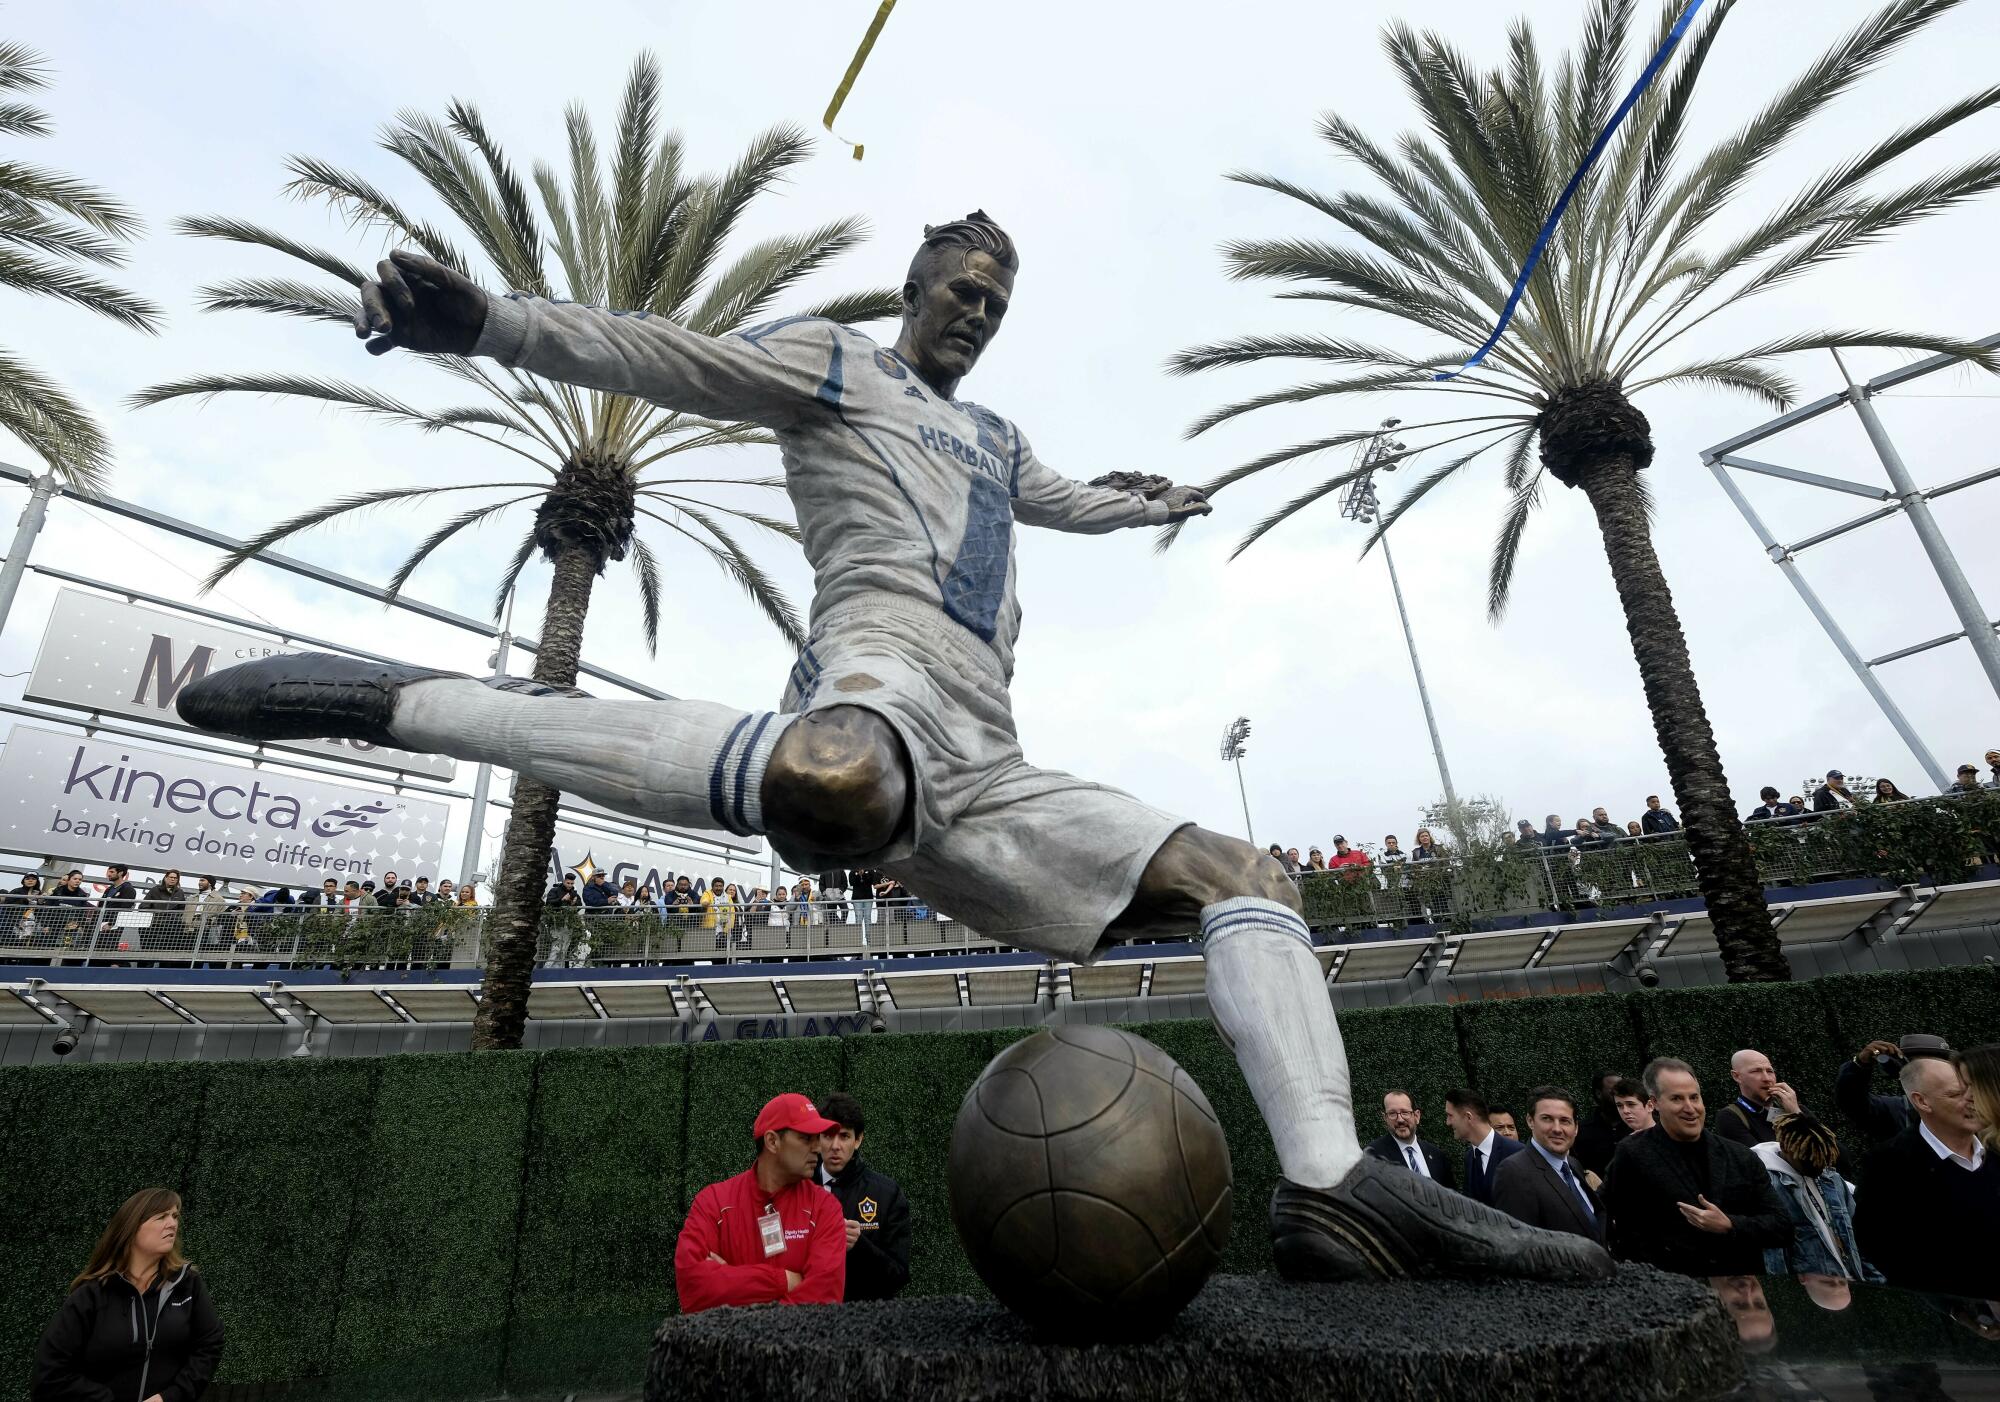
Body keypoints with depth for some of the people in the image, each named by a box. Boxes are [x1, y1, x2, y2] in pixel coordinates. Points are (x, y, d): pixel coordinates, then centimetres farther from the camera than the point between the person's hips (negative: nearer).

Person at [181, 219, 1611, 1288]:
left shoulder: (996, 436, 40)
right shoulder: (832, 359, 19)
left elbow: (1069, 500, 59)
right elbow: (663, 351, 5)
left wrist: (1158, 504, 75)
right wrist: (495, 321, -12)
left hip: (978, 767, 8)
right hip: (888, 662, -8)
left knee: (1243, 878, 3)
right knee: (832, 788, -46)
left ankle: (1336, 1191, -9)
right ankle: (392, 699, -25)